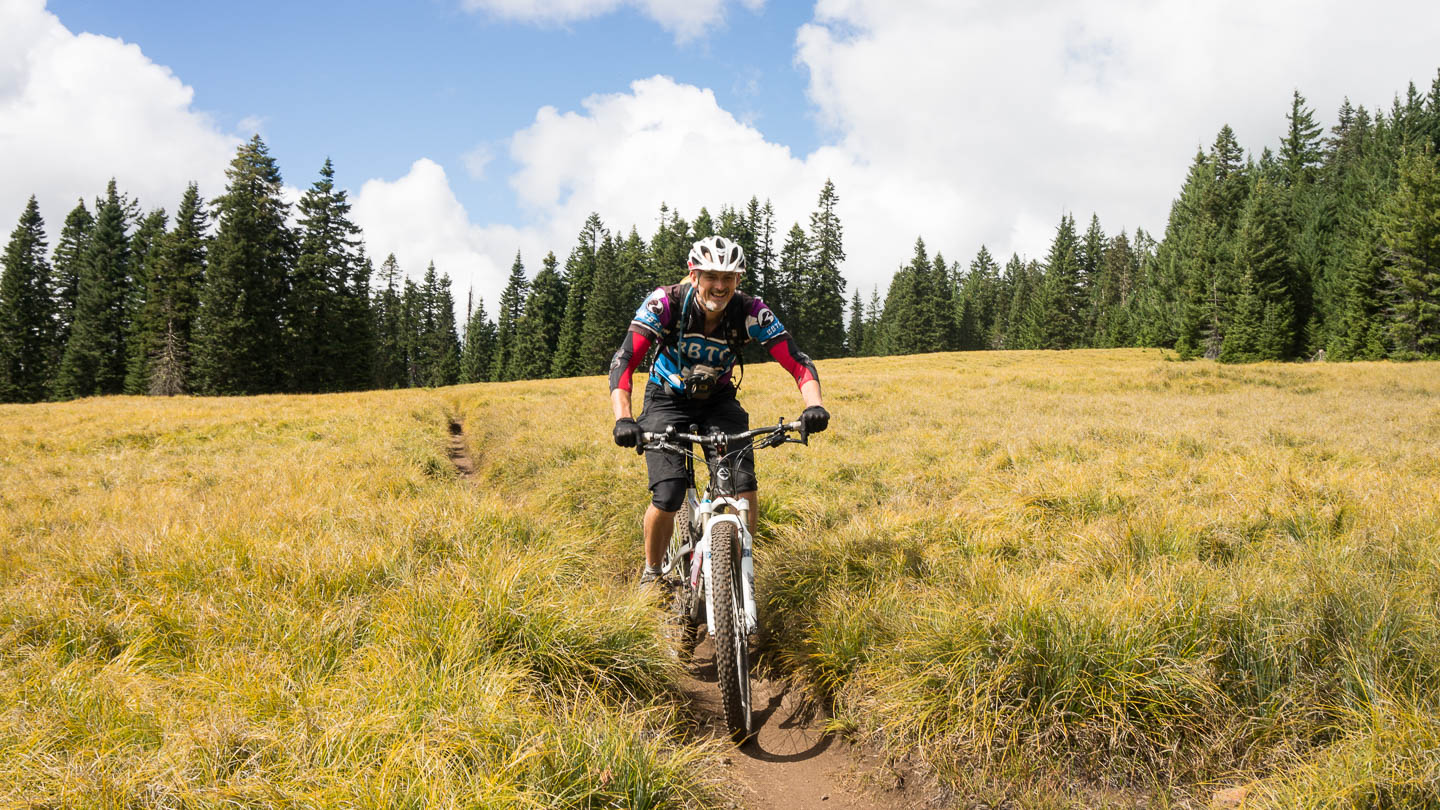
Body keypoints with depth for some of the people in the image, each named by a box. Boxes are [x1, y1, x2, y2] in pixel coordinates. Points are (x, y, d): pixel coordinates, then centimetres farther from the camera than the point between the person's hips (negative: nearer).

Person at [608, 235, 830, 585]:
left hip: (718, 401, 2)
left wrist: (814, 405, -42)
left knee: (746, 490, -18)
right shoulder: (665, 303, -25)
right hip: (668, 401, -2)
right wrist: (623, 419, -46)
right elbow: (623, 361, -31)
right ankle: (651, 574, 10)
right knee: (667, 498, -17)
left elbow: (798, 363, -22)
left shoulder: (751, 312, -21)